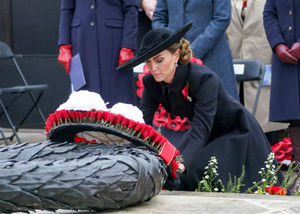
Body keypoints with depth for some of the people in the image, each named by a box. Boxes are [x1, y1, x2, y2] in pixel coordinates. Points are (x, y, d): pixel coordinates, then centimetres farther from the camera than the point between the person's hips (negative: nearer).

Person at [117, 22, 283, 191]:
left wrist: (181, 165, -57)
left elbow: (200, 129, -41)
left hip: (237, 134, -6)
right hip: (207, 137, 6)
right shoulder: (151, 84, -14)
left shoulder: (205, 79, -33)